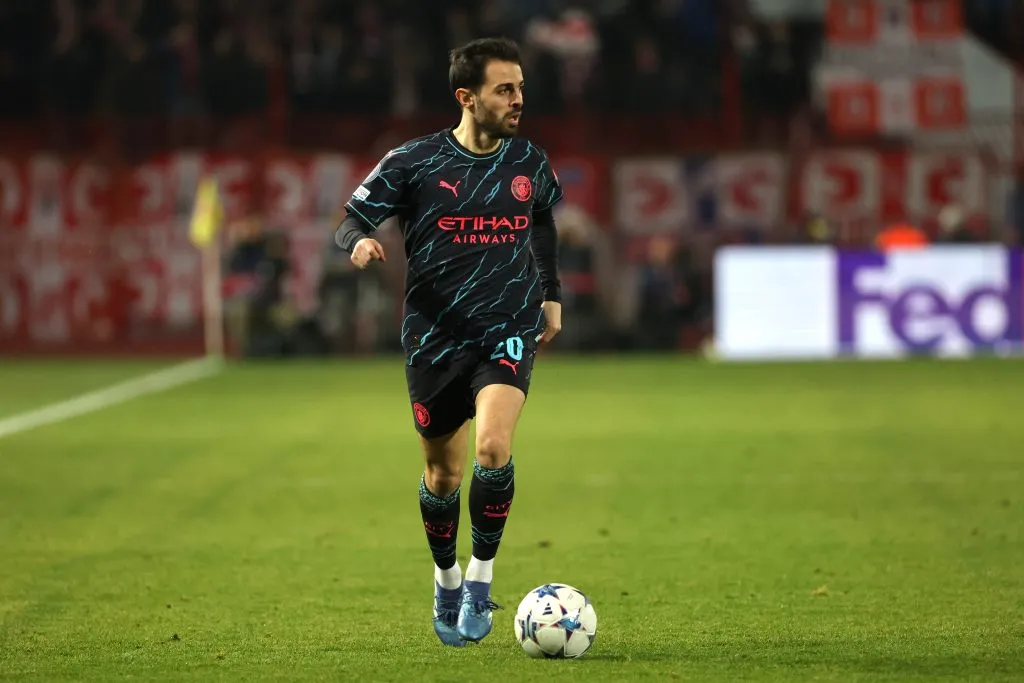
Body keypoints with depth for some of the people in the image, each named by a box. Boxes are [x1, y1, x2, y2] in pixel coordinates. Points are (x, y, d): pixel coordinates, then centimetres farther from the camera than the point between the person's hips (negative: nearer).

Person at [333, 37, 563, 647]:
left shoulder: (531, 163, 3)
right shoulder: (414, 162, -8)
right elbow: (354, 217, -4)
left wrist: (552, 295, 24)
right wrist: (359, 241, -27)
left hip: (509, 331, 1)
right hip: (435, 337, -1)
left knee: (494, 447, -23)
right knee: (444, 473, 9)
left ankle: (481, 581, -6)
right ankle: (446, 582, 36)